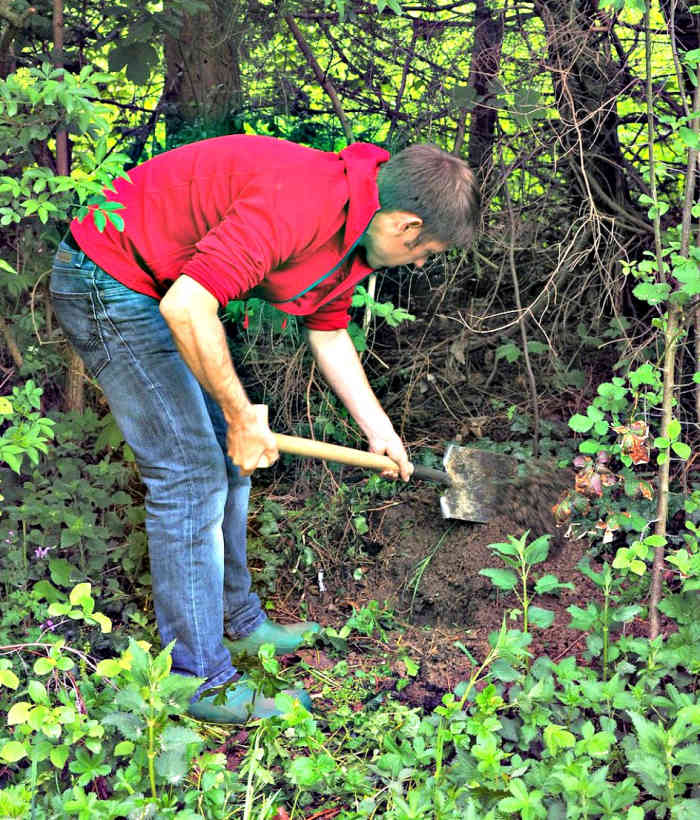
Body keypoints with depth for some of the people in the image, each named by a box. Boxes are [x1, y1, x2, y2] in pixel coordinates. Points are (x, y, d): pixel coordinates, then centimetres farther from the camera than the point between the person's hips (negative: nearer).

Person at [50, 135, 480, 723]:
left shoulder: (354, 230, 1)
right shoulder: (298, 205, -31)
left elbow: (328, 330, 17)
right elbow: (186, 307, -35)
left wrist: (377, 427, 17)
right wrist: (241, 415, -23)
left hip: (167, 289, 10)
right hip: (108, 283, -10)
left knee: (228, 460, 15)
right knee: (190, 474, -9)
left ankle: (237, 623, 32)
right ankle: (200, 680, 1)